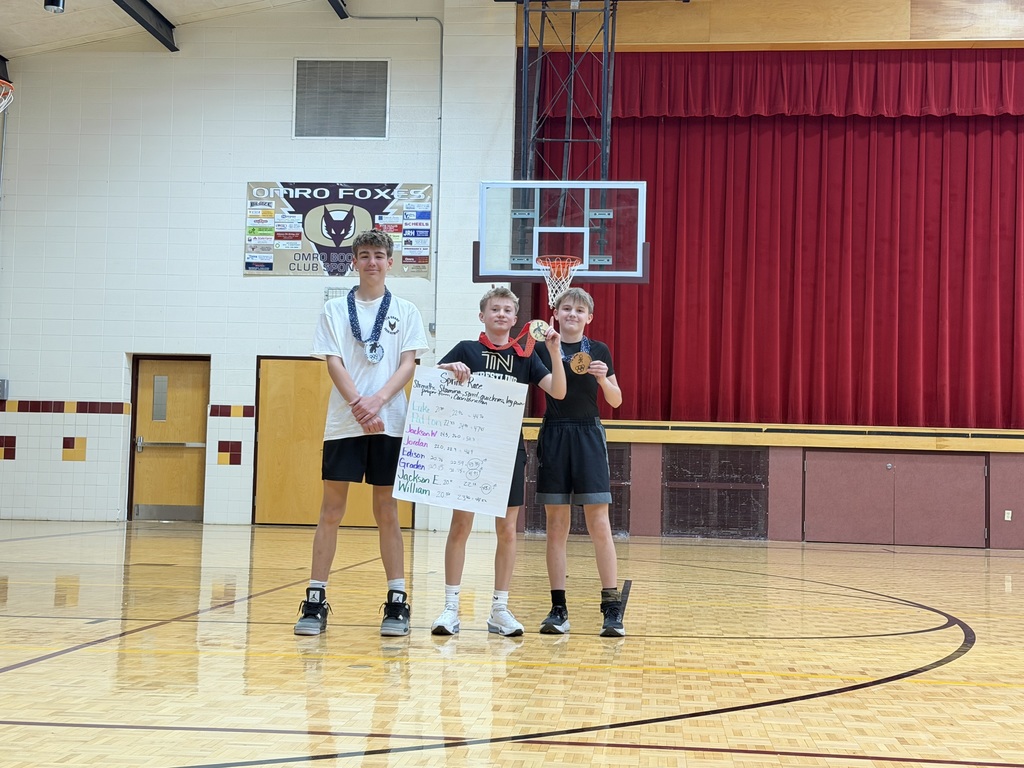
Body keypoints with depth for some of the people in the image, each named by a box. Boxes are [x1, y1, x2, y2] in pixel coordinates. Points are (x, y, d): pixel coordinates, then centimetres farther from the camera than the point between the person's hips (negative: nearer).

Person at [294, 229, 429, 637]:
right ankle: (315, 601, 3)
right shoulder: (335, 309, 10)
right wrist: (358, 404, -14)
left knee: (387, 512, 4)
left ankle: (397, 601, 7)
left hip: (389, 423, 0)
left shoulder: (405, 311, 10)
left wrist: (378, 401, -14)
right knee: (331, 511, 0)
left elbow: (408, 365, 2)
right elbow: (333, 362, 1)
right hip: (343, 422, 0)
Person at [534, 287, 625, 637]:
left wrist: (603, 378, -10)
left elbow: (616, 401, 9)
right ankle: (558, 608, 8)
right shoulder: (543, 349, 3)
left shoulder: (598, 351, 5)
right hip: (554, 437, 0)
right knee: (556, 525, 3)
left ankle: (612, 607, -1)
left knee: (599, 524, -5)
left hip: (588, 437, 0)